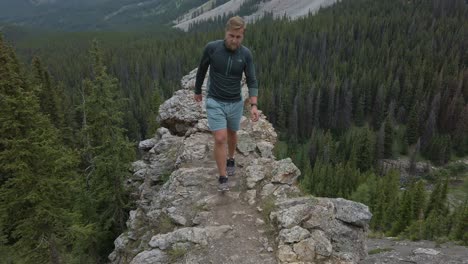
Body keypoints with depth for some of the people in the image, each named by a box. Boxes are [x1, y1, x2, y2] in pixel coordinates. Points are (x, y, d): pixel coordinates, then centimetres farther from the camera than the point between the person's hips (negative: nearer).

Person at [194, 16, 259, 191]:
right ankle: (223, 178, 5)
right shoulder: (211, 48, -14)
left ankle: (230, 159, 49)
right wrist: (197, 91, 14)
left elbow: (252, 81, -9)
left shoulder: (246, 54, -10)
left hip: (235, 103, 2)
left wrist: (253, 106, -22)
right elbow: (201, 70, 3)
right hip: (215, 102, -2)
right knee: (220, 139, -10)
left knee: (232, 134, 21)